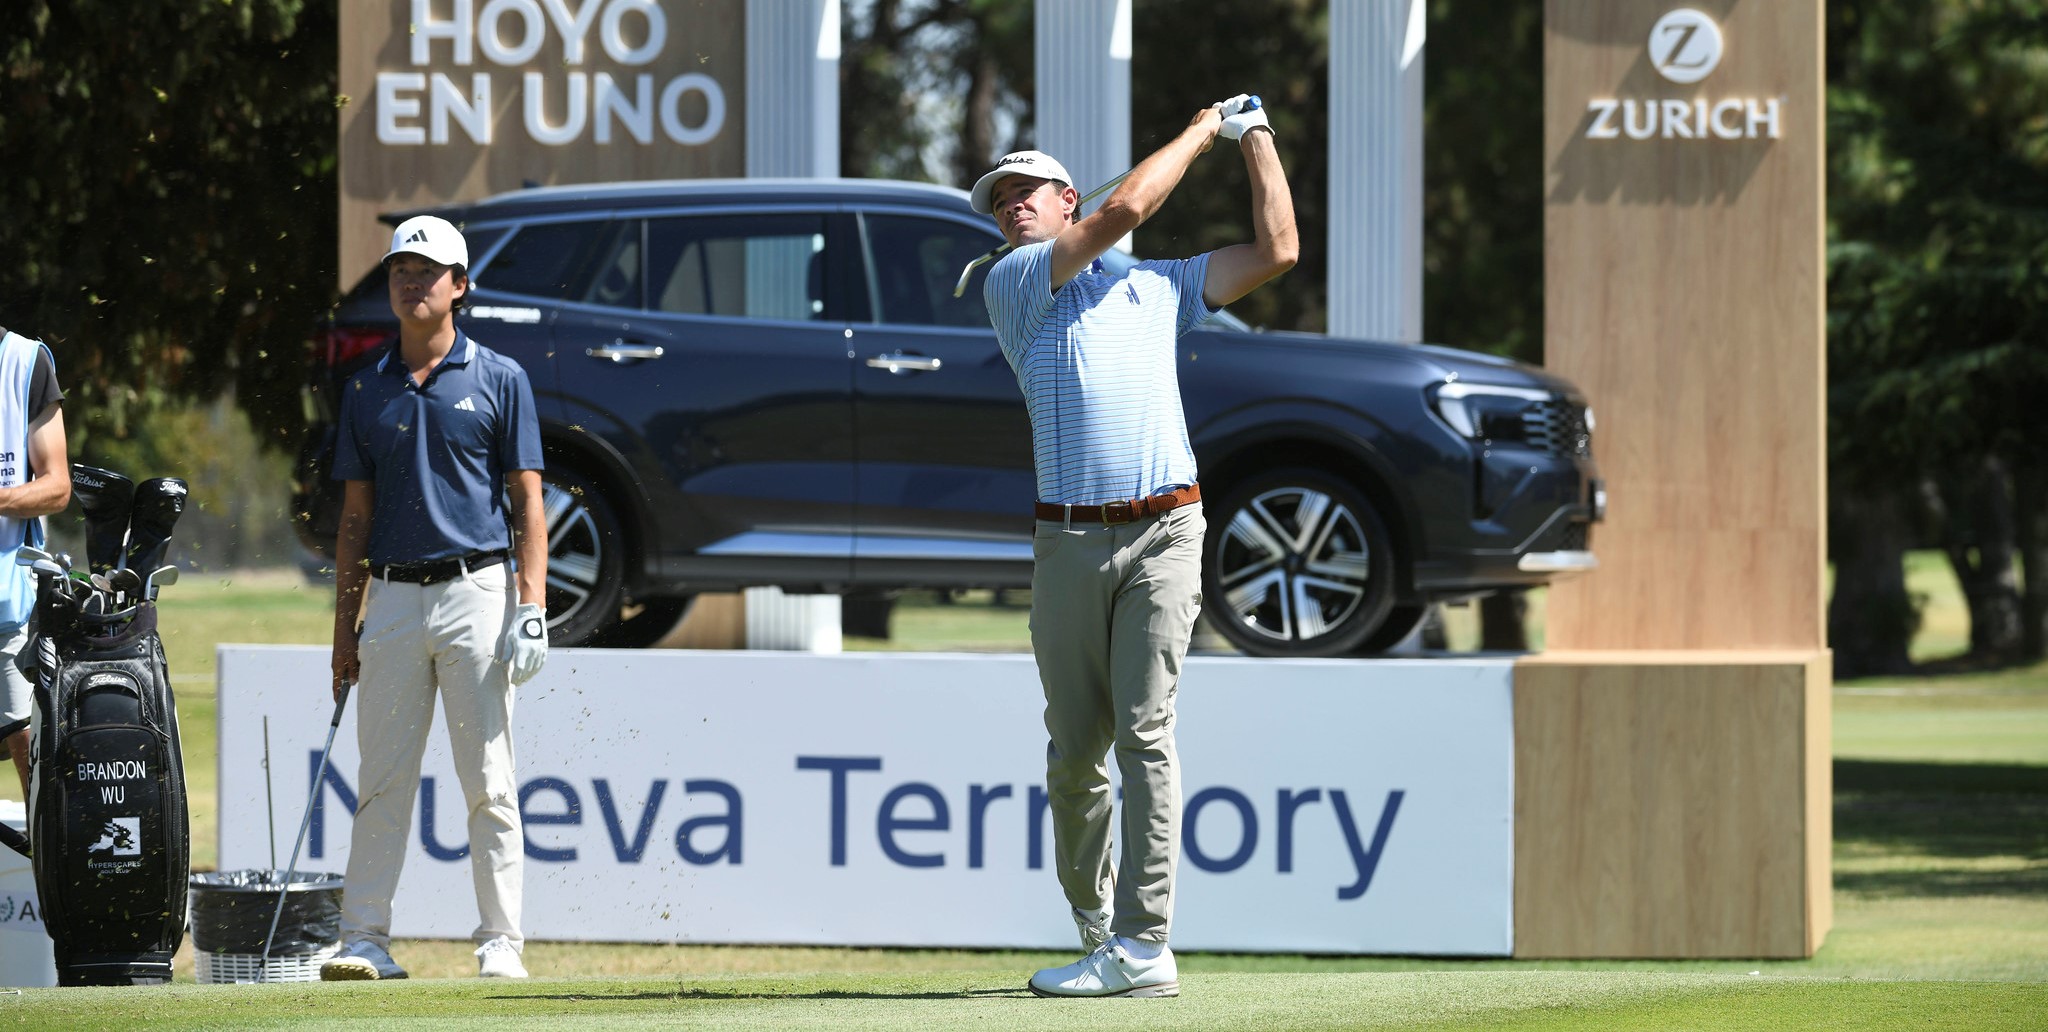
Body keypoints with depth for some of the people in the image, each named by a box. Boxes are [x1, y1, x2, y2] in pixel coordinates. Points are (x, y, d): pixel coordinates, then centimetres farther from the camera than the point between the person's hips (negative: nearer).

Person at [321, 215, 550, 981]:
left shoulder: (499, 380, 3)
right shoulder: (368, 390, 13)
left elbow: (527, 502, 0)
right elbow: (355, 515, 14)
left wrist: (532, 609, -10)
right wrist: (345, 626, 8)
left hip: (476, 594, -3)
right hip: (393, 599, 3)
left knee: (489, 782, -2)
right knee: (381, 780, 2)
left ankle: (501, 943, 0)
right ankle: (365, 940, 4)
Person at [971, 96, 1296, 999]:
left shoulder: (1160, 284, 19)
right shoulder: (1013, 284, 9)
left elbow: (1275, 252, 15)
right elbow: (1125, 208, -1)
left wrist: (1256, 138, 18)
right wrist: (1200, 131, 10)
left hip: (1163, 532, 0)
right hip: (1068, 543, 0)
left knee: (1145, 732, -11)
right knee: (1074, 748, 2)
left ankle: (1142, 948, -16)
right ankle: (1093, 917, 22)